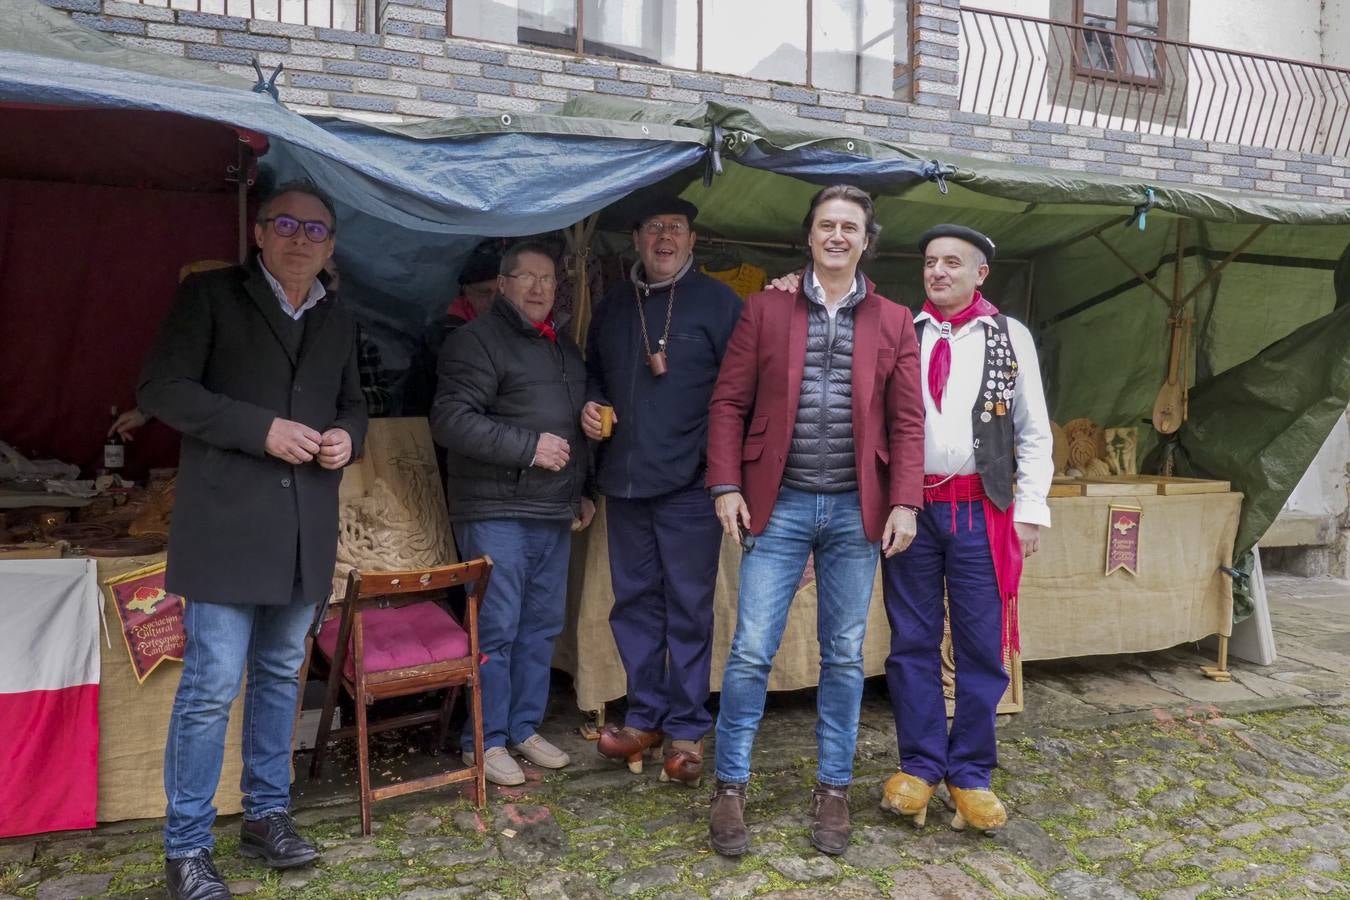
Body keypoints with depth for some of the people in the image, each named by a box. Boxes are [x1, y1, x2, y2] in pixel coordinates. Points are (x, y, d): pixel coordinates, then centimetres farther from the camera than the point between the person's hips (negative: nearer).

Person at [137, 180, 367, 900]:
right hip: (227, 524, -5)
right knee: (211, 686, -4)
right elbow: (161, 388, -7)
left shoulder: (337, 321, 15)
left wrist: (347, 435, 0)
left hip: (305, 530, 5)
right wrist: (263, 429, -16)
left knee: (280, 675, 14)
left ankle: (267, 816, 29)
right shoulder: (210, 295, 0)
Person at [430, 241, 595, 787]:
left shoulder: (563, 344, 19)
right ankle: (485, 741, 10)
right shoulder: (479, 340, -6)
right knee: (495, 629, -3)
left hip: (554, 514, 8)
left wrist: (583, 491, 22)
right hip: (497, 511, -8)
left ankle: (524, 728, 25)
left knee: (541, 627, 12)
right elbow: (451, 419, -17)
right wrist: (529, 447, -18)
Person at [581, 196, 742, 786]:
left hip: (690, 483, -5)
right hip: (623, 481, 5)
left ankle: (686, 729, 14)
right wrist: (591, 406, 5)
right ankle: (645, 715, 25)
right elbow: (593, 373, 26)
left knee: (689, 608, 1)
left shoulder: (717, 302, -1)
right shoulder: (613, 306, 14)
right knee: (634, 601, 11)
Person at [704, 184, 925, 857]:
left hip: (856, 510, 2)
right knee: (751, 651, -1)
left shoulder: (893, 323, 7)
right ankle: (730, 788, 15)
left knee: (844, 656, 10)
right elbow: (730, 402, 1)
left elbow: (906, 422, 4)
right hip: (779, 504, -1)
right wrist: (727, 486, -7)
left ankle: (832, 790, 24)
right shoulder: (765, 309, 4)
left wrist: (904, 503, -5)